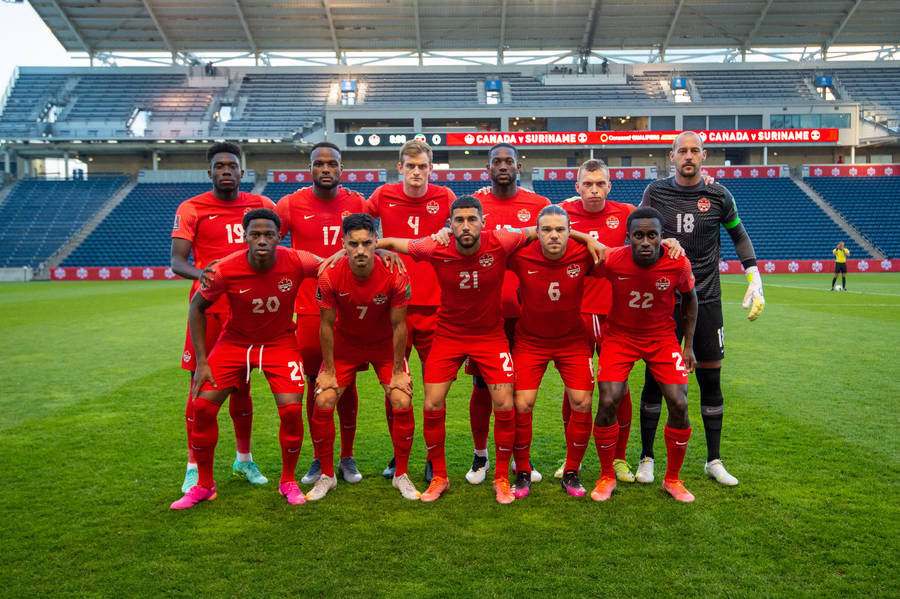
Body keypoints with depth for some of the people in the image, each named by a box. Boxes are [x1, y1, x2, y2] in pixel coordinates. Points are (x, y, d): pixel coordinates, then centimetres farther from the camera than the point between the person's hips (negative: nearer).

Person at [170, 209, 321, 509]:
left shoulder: (297, 262, -22)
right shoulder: (226, 269, -21)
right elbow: (197, 307, -6)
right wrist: (201, 361, -8)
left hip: (280, 341, 0)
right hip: (235, 340, 1)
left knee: (292, 409, -15)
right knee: (203, 406, -8)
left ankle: (288, 481, 12)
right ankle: (204, 485, 15)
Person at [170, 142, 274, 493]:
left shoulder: (261, 205, 8)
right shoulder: (191, 209, -1)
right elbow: (176, 261, -8)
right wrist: (200, 273, -28)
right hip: (208, 308, -2)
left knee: (241, 385, 11)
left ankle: (244, 460, 26)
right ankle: (194, 467, 15)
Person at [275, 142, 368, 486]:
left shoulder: (356, 204, 4)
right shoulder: (291, 205, 0)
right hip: (310, 311, -1)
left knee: (347, 384, 8)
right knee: (316, 385, 8)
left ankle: (347, 458, 23)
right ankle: (319, 460, 23)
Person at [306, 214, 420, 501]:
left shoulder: (395, 276, -25)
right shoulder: (330, 276, -24)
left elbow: (399, 325, -14)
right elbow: (327, 325, -12)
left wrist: (397, 372, -11)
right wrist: (328, 371, -9)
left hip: (385, 345, 0)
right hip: (344, 344, 1)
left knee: (402, 404, -11)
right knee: (322, 404, -9)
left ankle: (401, 475, 10)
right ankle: (326, 475, 12)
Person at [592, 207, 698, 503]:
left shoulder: (678, 264, -18)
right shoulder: (611, 260, -23)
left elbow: (689, 298, 2)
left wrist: (689, 345, 3)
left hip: (662, 337, 1)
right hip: (620, 335, -1)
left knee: (679, 404, -7)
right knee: (608, 402, -13)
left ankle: (672, 479, 16)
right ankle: (607, 476, 11)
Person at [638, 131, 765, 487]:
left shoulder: (717, 196, 3)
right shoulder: (655, 192, 2)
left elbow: (738, 235, 16)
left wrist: (755, 279, 11)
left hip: (706, 300, 1)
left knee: (710, 380, 6)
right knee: (655, 380, 2)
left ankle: (714, 461, 21)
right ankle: (646, 458, 16)